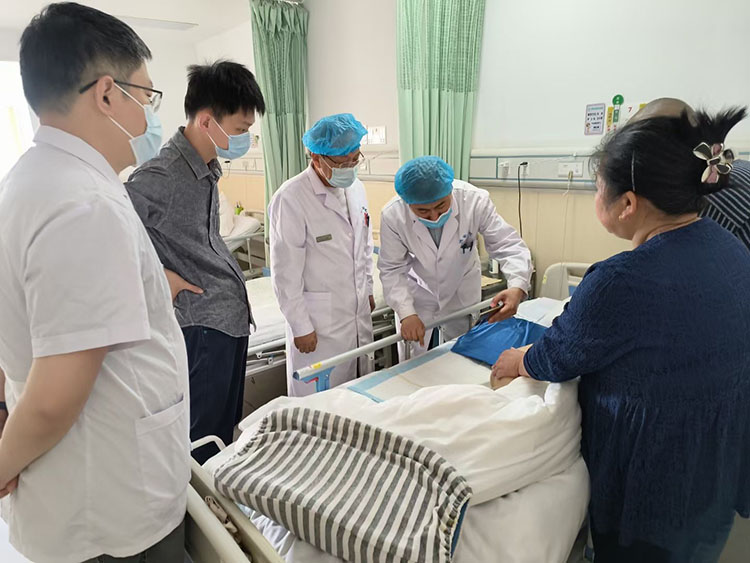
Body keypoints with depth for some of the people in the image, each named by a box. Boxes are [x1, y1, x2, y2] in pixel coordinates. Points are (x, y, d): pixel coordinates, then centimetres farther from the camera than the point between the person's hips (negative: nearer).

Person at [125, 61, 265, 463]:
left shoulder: (208, 166, 9)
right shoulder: (162, 177, -20)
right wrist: (157, 275, -17)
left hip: (231, 314, 9)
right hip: (204, 324, -9)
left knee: (226, 428, 22)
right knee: (203, 441, 7)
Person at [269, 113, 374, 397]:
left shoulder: (355, 187, 4)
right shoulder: (290, 199, -19)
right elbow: (286, 273, -17)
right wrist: (301, 327, -13)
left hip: (359, 311, 7)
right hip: (319, 320, -7)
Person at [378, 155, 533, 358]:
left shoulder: (475, 200, -29)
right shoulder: (392, 215, -28)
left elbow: (508, 245, -23)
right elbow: (392, 269, -19)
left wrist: (517, 287, -42)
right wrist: (406, 313, -34)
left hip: (462, 294, 1)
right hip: (417, 296, -1)